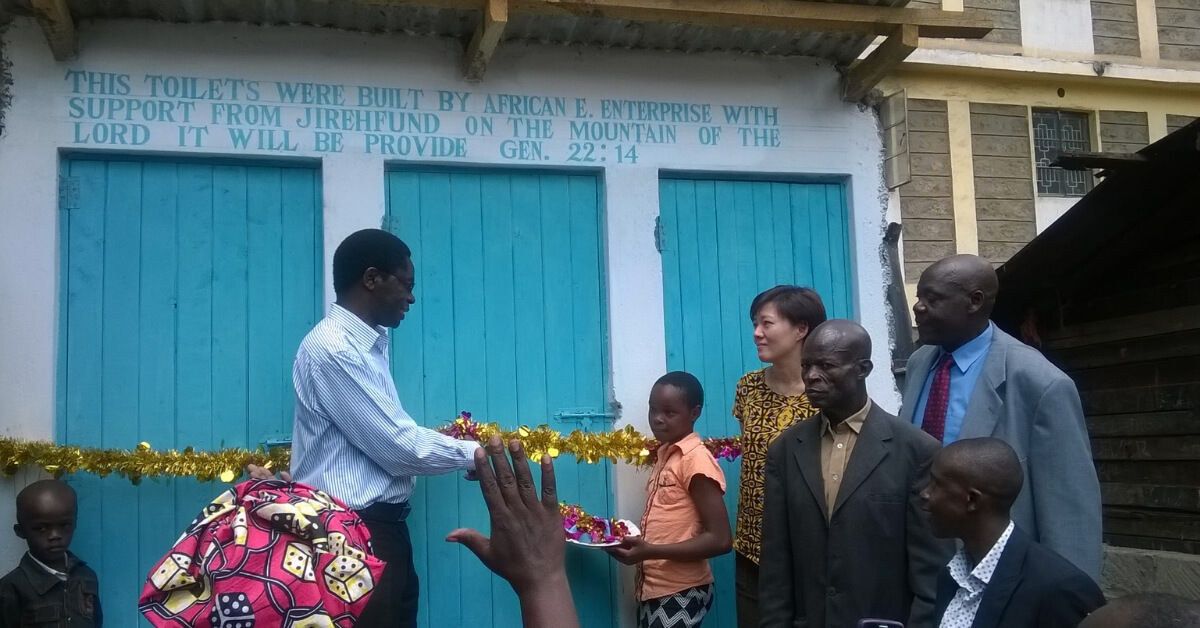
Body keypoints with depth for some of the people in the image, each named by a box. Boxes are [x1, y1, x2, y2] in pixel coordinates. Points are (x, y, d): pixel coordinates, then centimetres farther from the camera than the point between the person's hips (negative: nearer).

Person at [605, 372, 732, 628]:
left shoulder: (696, 458, -14)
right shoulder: (663, 454, 9)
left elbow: (720, 539, -18)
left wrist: (650, 552, -23)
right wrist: (634, 542, 0)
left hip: (680, 593, -8)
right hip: (653, 590, 8)